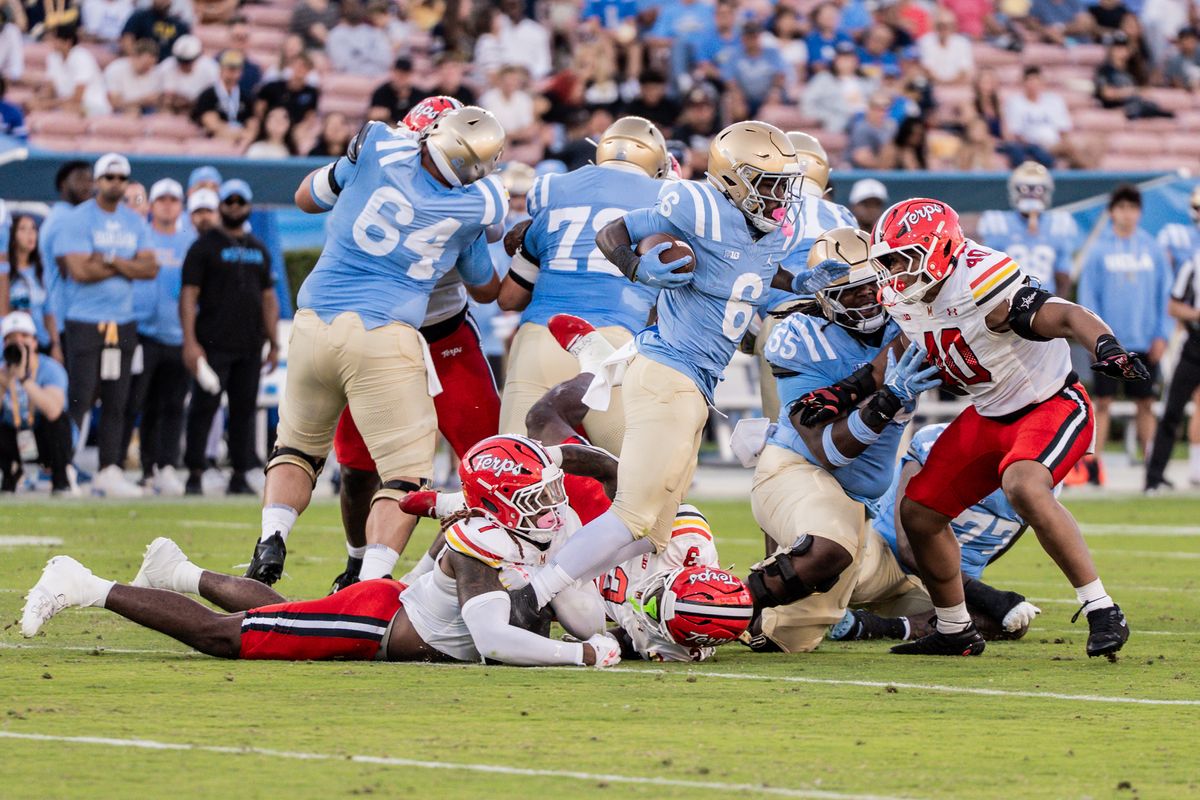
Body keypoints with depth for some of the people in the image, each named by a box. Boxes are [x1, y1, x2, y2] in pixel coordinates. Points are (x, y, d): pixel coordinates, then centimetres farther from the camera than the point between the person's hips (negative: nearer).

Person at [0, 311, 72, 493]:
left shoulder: (50, 369, -19)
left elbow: (53, 411, -39)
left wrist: (24, 378, -42)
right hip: (16, 442, 2)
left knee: (57, 416, -33)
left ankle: (60, 480, -13)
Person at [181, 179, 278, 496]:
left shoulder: (259, 250, 17)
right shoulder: (204, 246, 1)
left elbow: (269, 299, 20)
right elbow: (189, 295, -5)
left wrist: (273, 344, 13)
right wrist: (190, 341, -15)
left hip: (250, 347, 5)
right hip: (213, 346, -5)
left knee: (245, 409, 4)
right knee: (204, 407, -8)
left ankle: (239, 477, 9)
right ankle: (194, 475, -5)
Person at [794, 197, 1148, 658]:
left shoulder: (980, 292, -30)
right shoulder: (910, 303, -4)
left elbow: (1066, 317, -39)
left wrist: (1106, 348, -57)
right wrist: (847, 393, 7)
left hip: (1052, 407, -9)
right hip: (989, 418, 9)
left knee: (1023, 488, -36)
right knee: (919, 512, 7)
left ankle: (1101, 611, -27)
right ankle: (954, 632, 26)